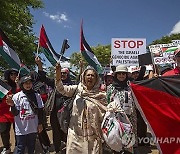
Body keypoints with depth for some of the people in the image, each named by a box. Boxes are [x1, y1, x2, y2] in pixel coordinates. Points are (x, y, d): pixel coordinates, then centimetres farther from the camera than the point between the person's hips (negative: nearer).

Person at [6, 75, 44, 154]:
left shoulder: (37, 95, -3)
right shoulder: (16, 96, -8)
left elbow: (40, 111, 5)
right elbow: (15, 113, -7)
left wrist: (40, 124, 6)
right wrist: (12, 105, -26)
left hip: (33, 128, 2)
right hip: (21, 129, -2)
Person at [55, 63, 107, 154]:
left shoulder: (100, 95, -3)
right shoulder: (77, 89, -1)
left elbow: (104, 114, 2)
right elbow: (62, 89, -12)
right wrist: (58, 73, -28)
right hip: (76, 133, 1)